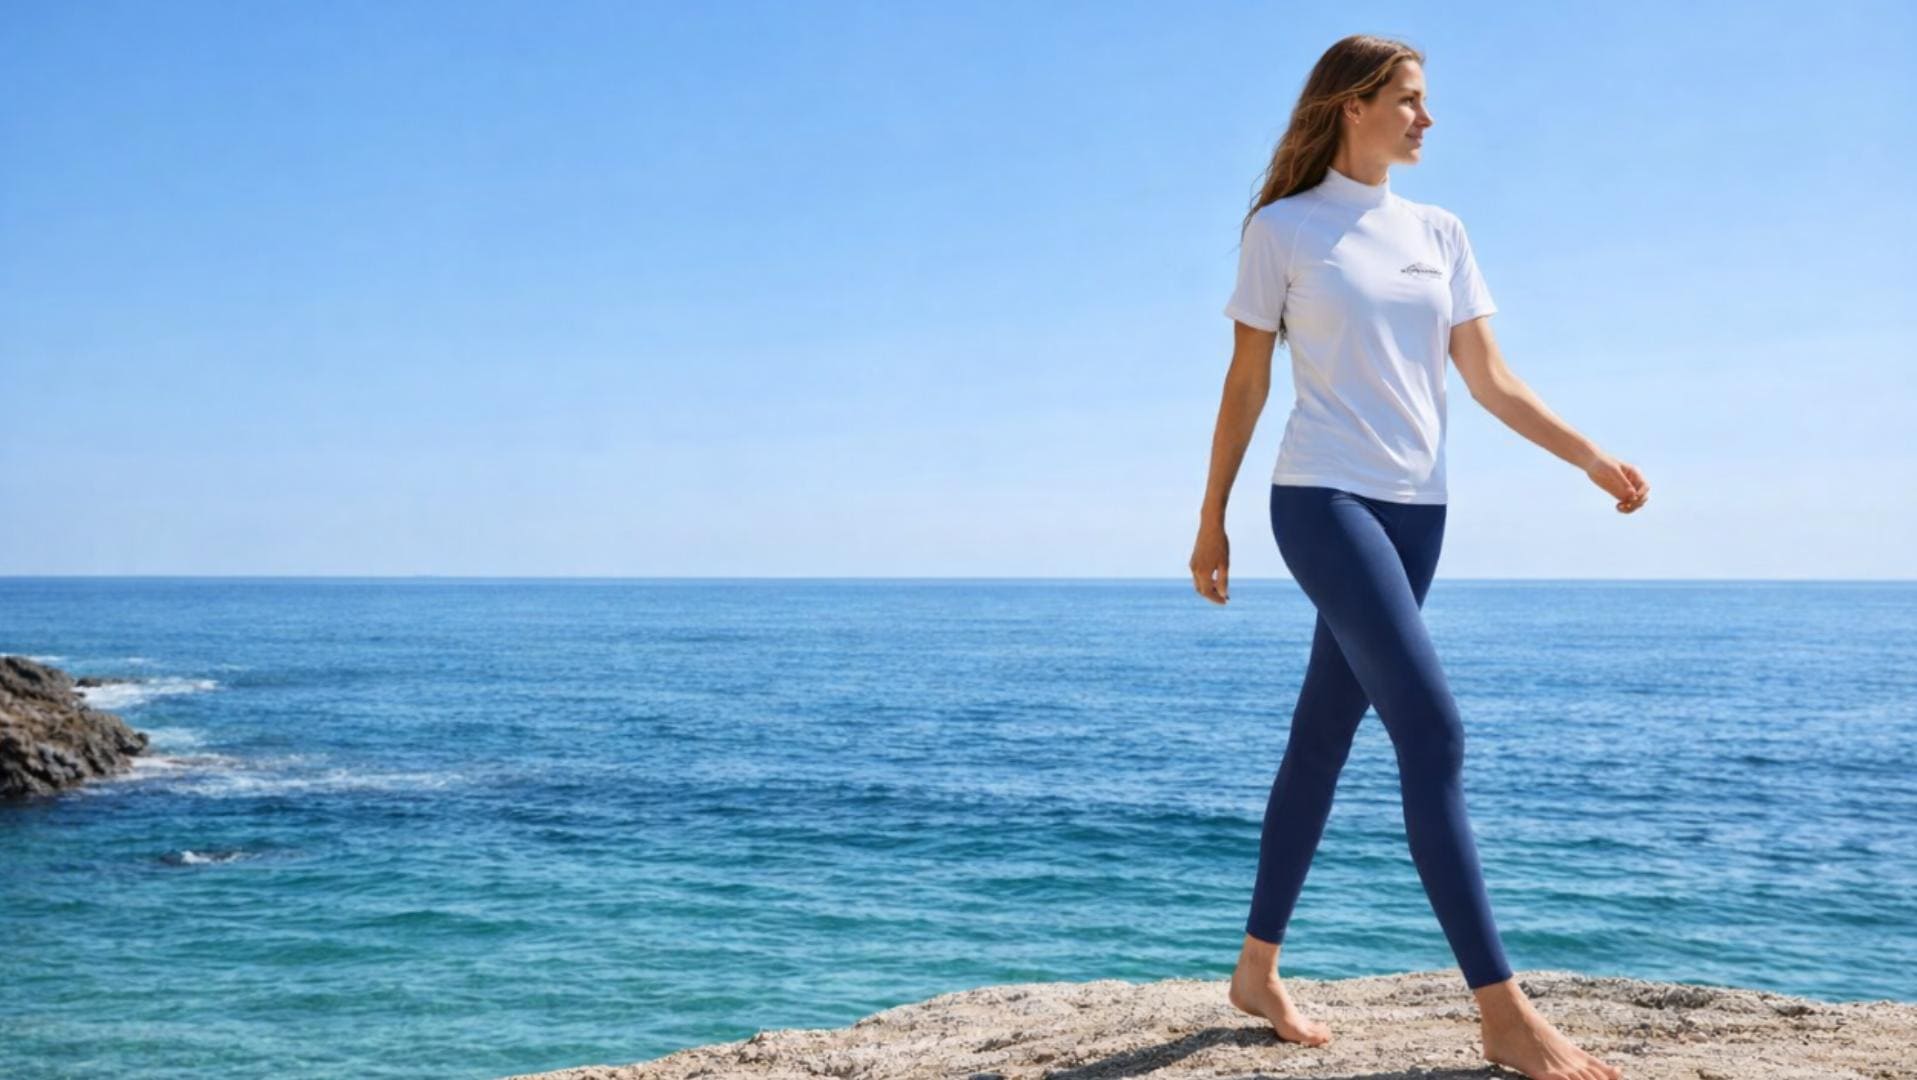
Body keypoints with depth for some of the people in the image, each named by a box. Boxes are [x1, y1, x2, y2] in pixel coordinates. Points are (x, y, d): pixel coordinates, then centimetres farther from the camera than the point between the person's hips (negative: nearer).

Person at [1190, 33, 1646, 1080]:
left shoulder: (1439, 233, 14)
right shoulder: (1282, 230, 0)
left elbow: (1491, 381, 10)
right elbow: (1245, 385, 2)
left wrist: (1591, 457, -2)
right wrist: (1212, 520, 2)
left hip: (1417, 510, 5)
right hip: (1324, 500, -5)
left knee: (1324, 737, 8)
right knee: (1433, 730, -16)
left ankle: (1258, 968, 19)